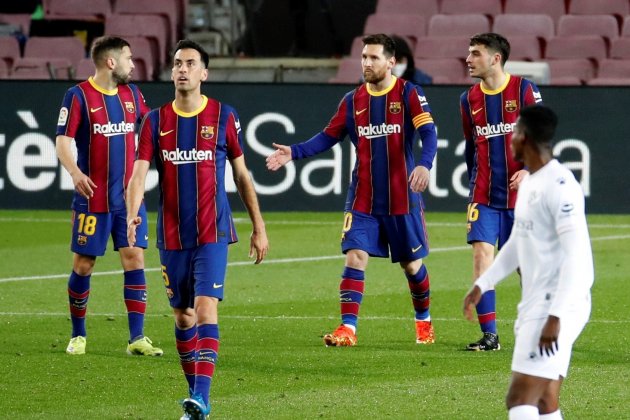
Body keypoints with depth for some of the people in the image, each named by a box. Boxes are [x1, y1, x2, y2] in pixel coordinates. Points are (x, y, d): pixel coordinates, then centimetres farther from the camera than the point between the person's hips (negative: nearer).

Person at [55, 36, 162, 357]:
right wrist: (75, 172, -29)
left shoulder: (131, 93, 9)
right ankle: (78, 335, 17)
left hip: (129, 197, 5)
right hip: (92, 198, -5)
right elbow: (63, 141, -13)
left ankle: (137, 339, -2)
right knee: (83, 265, 2)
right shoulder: (78, 96, -8)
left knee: (135, 260, -3)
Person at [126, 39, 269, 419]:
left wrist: (259, 227, 7)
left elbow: (242, 175, 7)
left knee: (206, 310, -16)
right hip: (172, 236, 3)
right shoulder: (156, 121, 4)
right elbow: (139, 172, -6)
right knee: (182, 315, 9)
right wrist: (132, 214, -25)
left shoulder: (224, 117, 0)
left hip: (213, 233, -3)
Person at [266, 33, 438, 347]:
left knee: (411, 263, 9)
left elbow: (428, 133, -17)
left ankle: (423, 321, 32)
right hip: (363, 200, 3)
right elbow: (329, 136, 11)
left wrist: (424, 164, -36)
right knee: (355, 257, -12)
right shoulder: (353, 100, 6)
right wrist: (294, 152, -4)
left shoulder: (409, 94, -6)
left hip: (402, 199, -3)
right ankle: (348, 328, -14)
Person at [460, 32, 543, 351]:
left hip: (520, 194, -3)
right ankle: (489, 335, -11)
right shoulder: (469, 99, 7)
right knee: (481, 253, -12)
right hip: (483, 195, 3)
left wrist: (529, 169, -18)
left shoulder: (524, 90, -5)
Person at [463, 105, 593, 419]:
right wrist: (482, 285, 23)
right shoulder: (528, 183, 14)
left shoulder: (559, 185, -17)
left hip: (558, 307, -10)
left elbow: (576, 255, -22)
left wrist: (555, 316, -26)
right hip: (536, 306, 10)